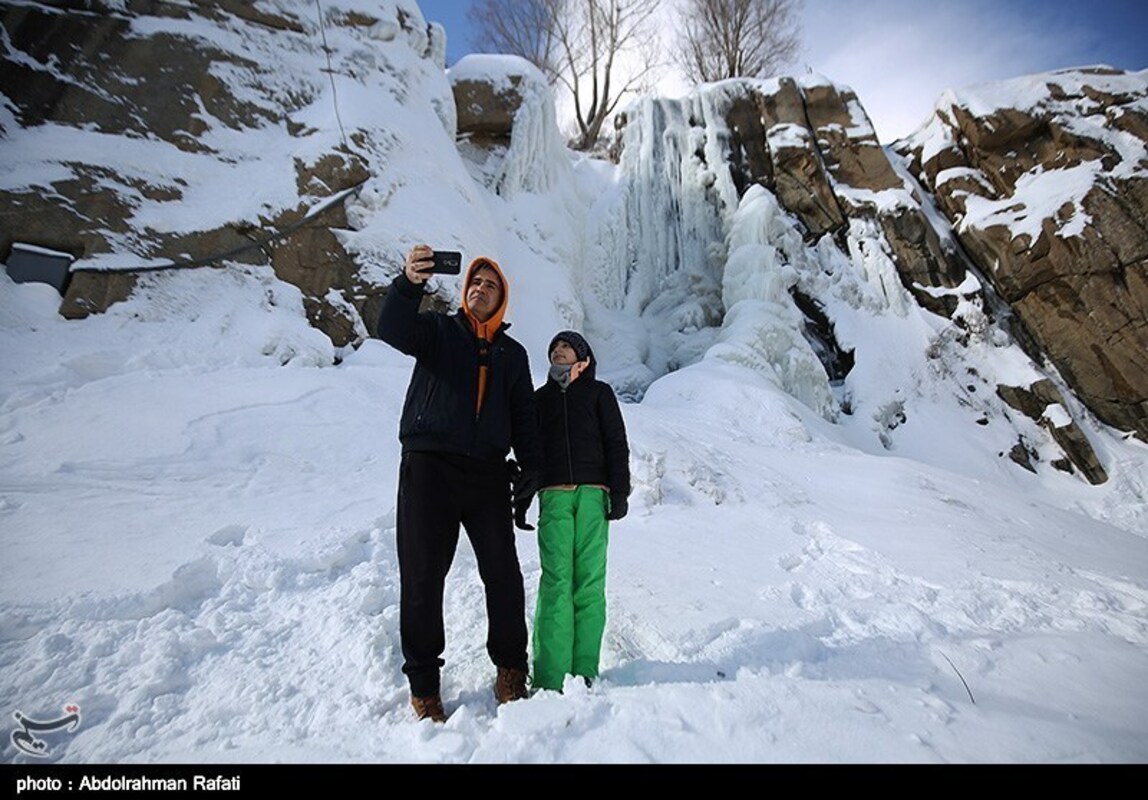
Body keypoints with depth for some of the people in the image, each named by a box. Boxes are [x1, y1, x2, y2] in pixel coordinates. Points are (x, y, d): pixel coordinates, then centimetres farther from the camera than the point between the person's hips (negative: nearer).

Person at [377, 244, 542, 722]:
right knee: (422, 576, 2)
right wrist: (409, 283, -28)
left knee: (503, 575, 3)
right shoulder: (438, 330, 12)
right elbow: (392, 329, -9)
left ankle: (510, 669, 23)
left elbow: (523, 415, 17)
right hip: (428, 466, -2)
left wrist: (531, 464, 4)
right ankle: (423, 682, 19)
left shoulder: (513, 354, 20)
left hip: (487, 472, 2)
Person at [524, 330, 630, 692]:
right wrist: (521, 501, 13)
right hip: (553, 495, 1)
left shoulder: (599, 392, 16)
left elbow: (617, 444, 7)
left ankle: (585, 671, 1)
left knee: (590, 580, -4)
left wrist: (619, 492, -4)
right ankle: (549, 675, -5)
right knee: (555, 580, -8)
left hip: (593, 493, -1)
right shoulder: (540, 397, 23)